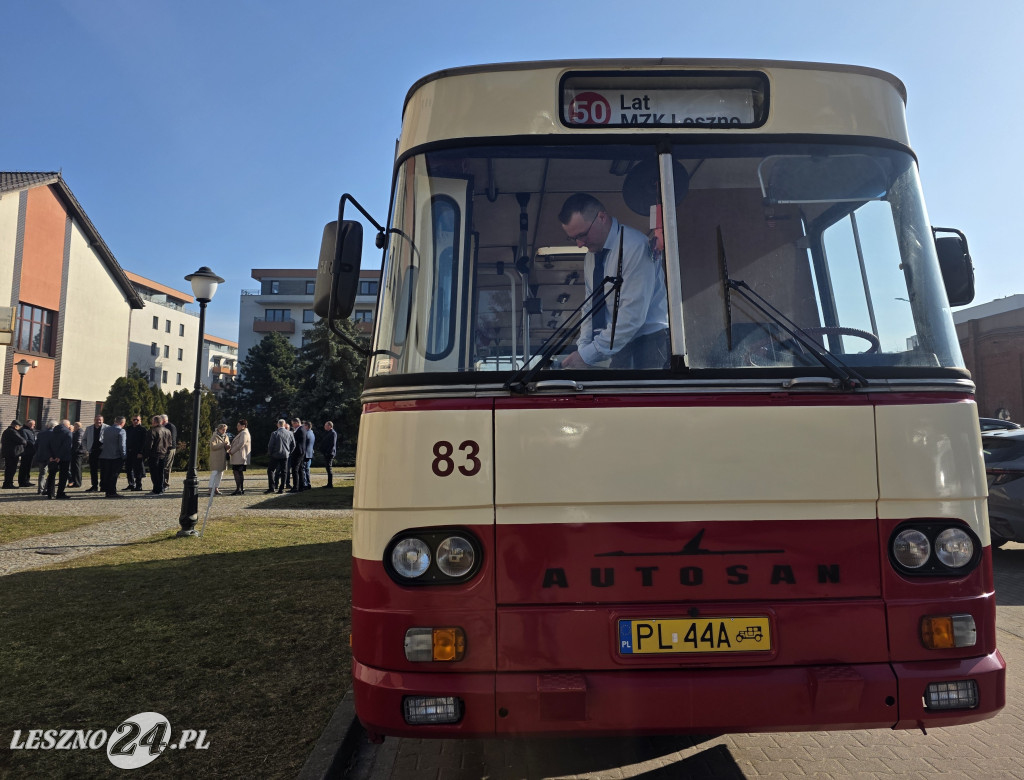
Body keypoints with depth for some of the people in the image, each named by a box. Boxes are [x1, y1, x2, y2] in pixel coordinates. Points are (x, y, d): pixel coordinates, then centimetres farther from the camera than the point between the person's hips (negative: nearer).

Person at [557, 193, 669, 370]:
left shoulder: (634, 246, -16)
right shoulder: (591, 257, 9)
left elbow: (632, 315, -22)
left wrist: (587, 355, -21)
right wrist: (583, 347, -6)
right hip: (618, 347, 7)